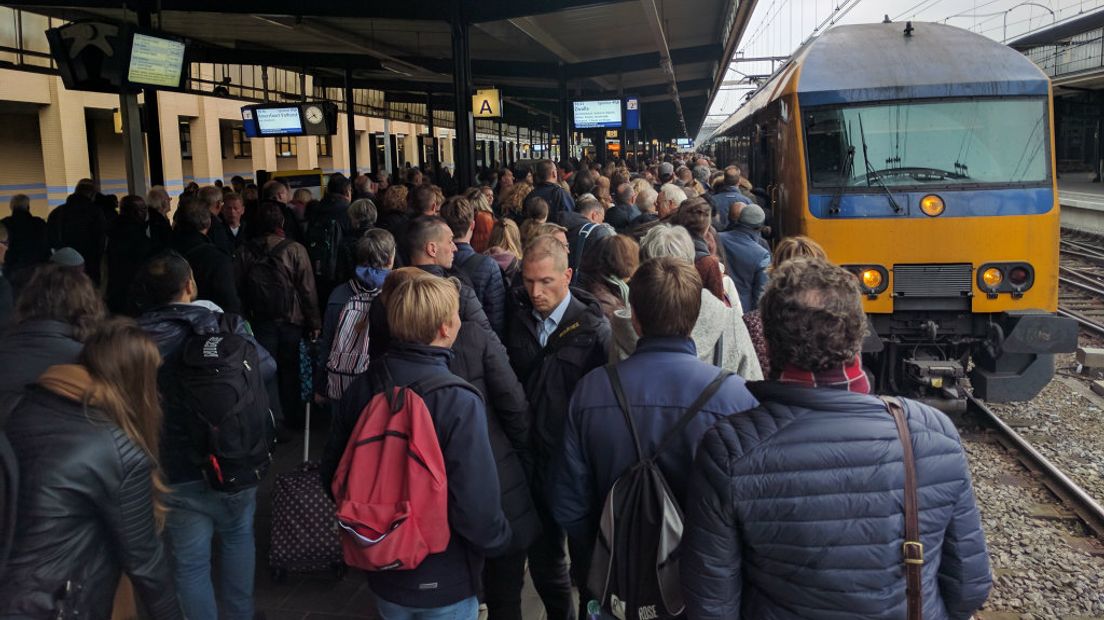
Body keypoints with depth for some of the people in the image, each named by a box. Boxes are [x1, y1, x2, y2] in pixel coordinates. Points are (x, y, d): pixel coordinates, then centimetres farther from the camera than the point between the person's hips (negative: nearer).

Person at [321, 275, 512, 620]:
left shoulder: (361, 387, -9)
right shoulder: (459, 403, -27)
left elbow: (331, 474, 1)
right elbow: (476, 506, -28)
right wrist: (498, 539, -7)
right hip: (443, 584, -5)